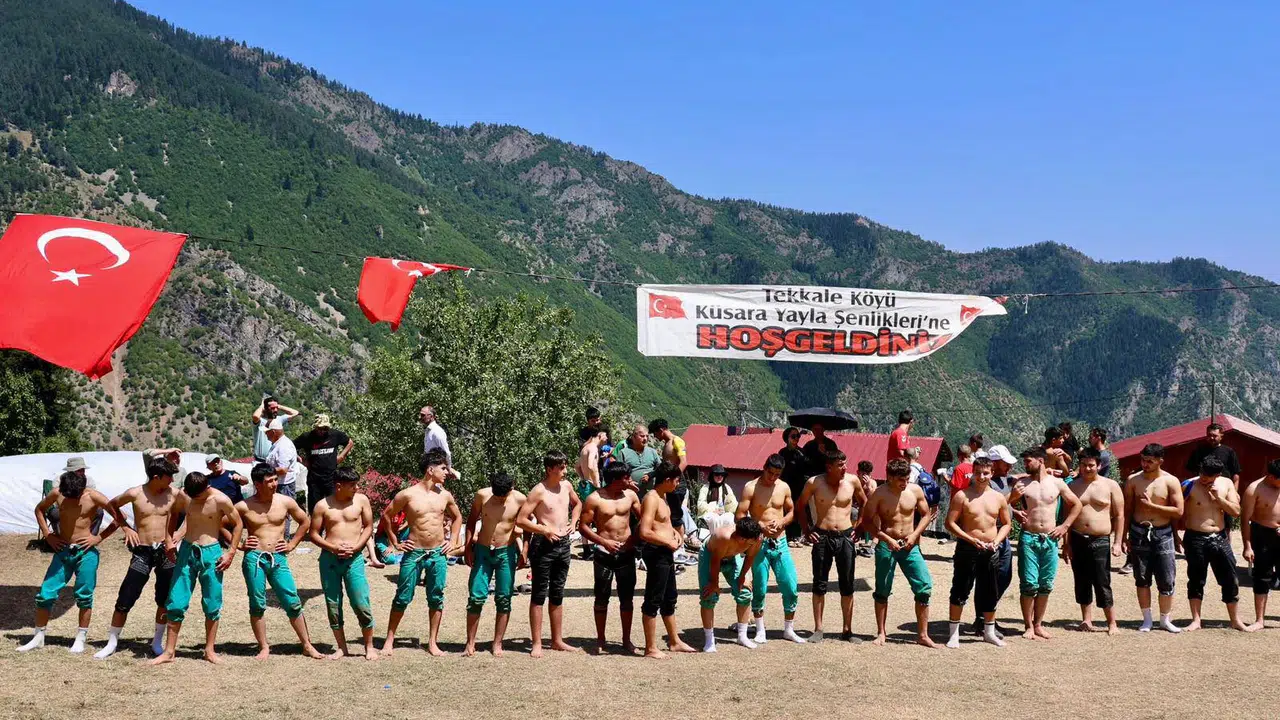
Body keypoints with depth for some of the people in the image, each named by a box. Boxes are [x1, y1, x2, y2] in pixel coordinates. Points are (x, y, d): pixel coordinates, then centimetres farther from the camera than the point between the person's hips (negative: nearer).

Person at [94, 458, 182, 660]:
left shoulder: (173, 494, -3)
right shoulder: (135, 494, -8)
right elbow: (112, 505, 9)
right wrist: (125, 527, 1)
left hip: (165, 550, 2)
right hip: (142, 552, -2)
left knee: (165, 601, 6)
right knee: (125, 600, -2)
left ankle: (157, 642, 22)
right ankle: (111, 643, 11)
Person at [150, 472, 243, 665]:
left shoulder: (220, 500, -14)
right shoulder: (183, 495, -4)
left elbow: (237, 524, -3)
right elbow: (174, 513, 17)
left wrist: (231, 552, -6)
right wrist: (169, 539, 9)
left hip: (211, 554, -3)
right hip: (186, 551, 3)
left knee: (212, 604, 4)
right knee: (176, 603, 2)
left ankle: (209, 650, 16)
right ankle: (169, 651, 11)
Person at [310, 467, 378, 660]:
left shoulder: (361, 500, 2)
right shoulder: (322, 505, 1)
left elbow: (368, 526, 7)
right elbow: (314, 534, 4)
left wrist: (355, 547, -8)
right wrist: (334, 547, -11)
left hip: (354, 558, -1)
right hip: (329, 559, 1)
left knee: (361, 604, -5)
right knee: (333, 605, 6)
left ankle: (369, 647, 9)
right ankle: (341, 647, 19)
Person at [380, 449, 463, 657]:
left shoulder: (445, 495, 5)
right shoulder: (408, 494, -8)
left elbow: (457, 517, 21)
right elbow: (386, 515, 3)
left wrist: (453, 540, 11)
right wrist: (394, 542, 3)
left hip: (438, 554, 3)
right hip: (413, 553, -3)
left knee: (436, 598, 6)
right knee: (403, 598, 2)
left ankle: (432, 642, 15)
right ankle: (389, 641, 12)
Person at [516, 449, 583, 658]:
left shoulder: (566, 486, 7)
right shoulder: (539, 491, -12)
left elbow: (577, 504, 27)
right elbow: (521, 520, -15)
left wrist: (573, 522, 11)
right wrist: (544, 529, -20)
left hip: (563, 544, 6)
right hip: (544, 545, -6)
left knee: (557, 595, 14)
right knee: (539, 595, -1)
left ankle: (557, 640, 22)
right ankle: (537, 644, 3)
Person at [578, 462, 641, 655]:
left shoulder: (630, 495, 3)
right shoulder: (595, 499, -8)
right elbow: (583, 526, -7)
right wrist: (604, 542, -16)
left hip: (626, 553, 3)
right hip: (604, 554, -3)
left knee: (627, 598, 7)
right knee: (602, 598, 5)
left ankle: (626, 640, 18)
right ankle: (600, 640, 16)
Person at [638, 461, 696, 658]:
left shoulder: (662, 496, 13)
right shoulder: (651, 499, -18)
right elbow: (645, 533, -27)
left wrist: (675, 532, 12)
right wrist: (669, 542, -19)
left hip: (666, 553, 10)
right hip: (656, 553, -10)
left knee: (669, 599, 20)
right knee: (653, 601, -3)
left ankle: (674, 641, 32)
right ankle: (651, 648, 3)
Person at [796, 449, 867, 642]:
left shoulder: (853, 481, -2)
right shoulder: (814, 483, -5)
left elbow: (864, 503, 15)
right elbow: (800, 506, 8)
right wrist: (807, 531, 2)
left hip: (845, 537, 1)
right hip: (822, 538, -1)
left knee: (847, 586, 5)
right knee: (819, 585, 5)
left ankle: (847, 630, 14)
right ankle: (818, 630, 12)